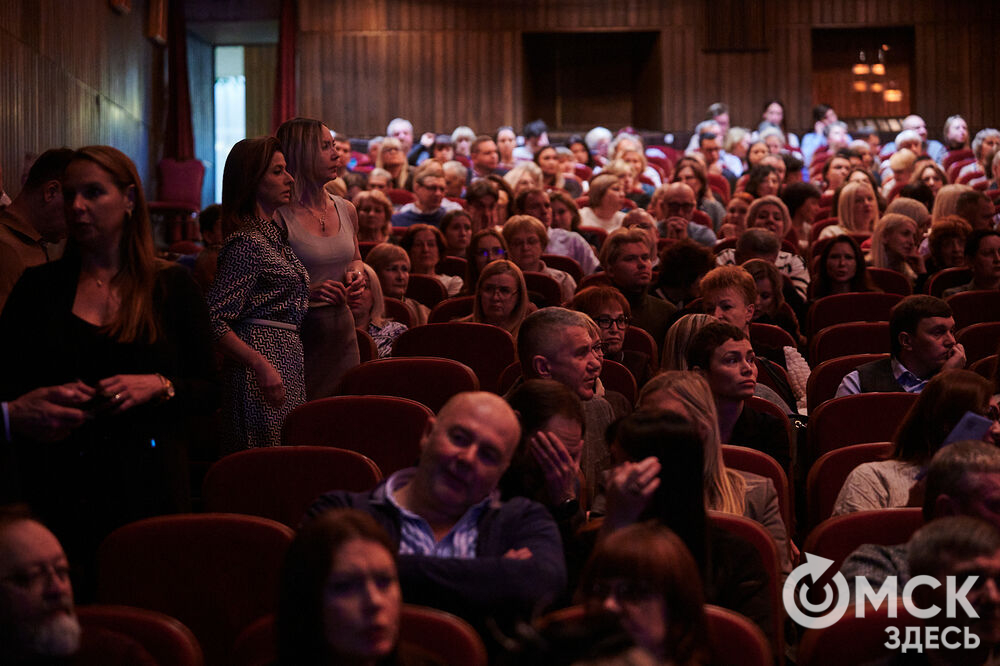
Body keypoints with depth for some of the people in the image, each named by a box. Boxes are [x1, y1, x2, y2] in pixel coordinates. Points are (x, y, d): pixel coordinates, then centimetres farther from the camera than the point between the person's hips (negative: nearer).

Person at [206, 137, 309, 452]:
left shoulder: (276, 236, 17)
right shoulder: (247, 242, -12)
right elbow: (215, 322, -19)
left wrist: (314, 292, 15)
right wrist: (261, 365, -25)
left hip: (288, 364, 9)